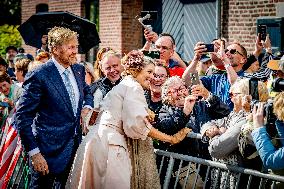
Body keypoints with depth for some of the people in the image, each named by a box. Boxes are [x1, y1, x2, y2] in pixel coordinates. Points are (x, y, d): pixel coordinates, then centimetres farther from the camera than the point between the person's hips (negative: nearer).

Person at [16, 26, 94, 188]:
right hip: (49, 150, -6)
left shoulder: (78, 69, 6)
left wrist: (87, 106, 5)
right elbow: (23, 117, -15)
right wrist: (34, 152, -18)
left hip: (75, 147, 6)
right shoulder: (39, 76, -16)